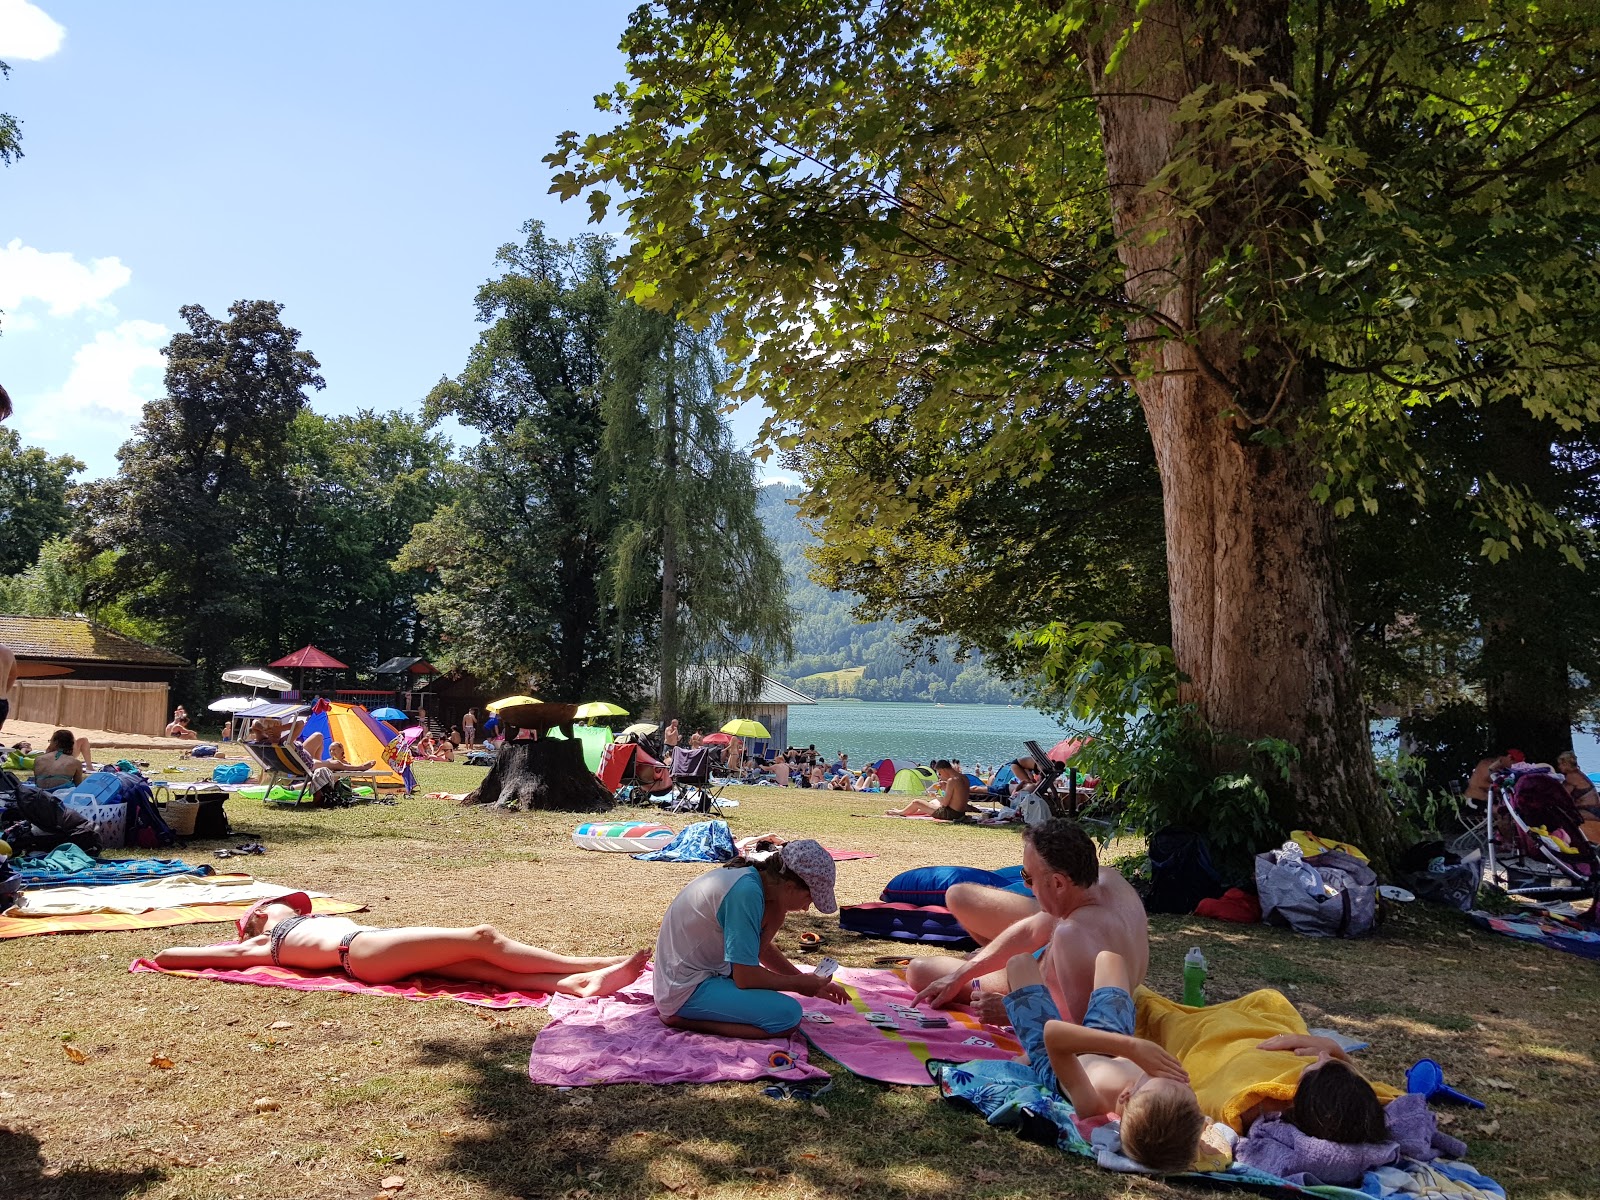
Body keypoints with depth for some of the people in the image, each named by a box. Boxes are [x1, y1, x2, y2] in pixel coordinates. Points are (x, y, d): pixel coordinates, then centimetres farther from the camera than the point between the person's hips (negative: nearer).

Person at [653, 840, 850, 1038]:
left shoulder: (750, 875, 3)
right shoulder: (747, 892, -25)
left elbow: (761, 949, 14)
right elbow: (745, 978, -21)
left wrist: (809, 982, 7)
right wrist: (798, 984, -7)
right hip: (686, 991, -10)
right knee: (788, 1016, -18)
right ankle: (684, 1020, -10)